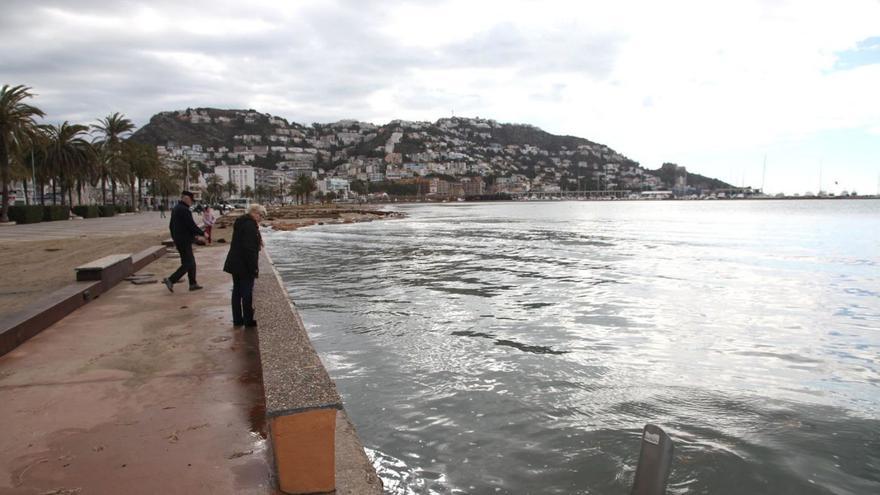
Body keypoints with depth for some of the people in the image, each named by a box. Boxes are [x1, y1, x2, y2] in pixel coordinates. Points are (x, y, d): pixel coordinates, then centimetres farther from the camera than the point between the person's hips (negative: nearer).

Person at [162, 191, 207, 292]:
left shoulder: (175, 209, 13)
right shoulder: (184, 210, -18)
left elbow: (171, 225, 21)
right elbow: (191, 225, -20)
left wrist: (174, 238, 28)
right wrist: (202, 234, -8)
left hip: (178, 240, 10)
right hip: (185, 241, -10)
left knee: (191, 261, 16)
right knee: (188, 263, -5)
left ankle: (193, 284, 20)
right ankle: (171, 280, -8)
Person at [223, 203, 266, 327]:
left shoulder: (241, 222, 12)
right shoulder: (250, 225, -19)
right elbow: (250, 248, -23)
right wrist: (254, 267, -20)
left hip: (235, 264, 10)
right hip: (245, 266, -10)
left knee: (237, 291, 13)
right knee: (247, 292, -1)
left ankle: (237, 319, 21)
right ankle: (248, 320, 6)